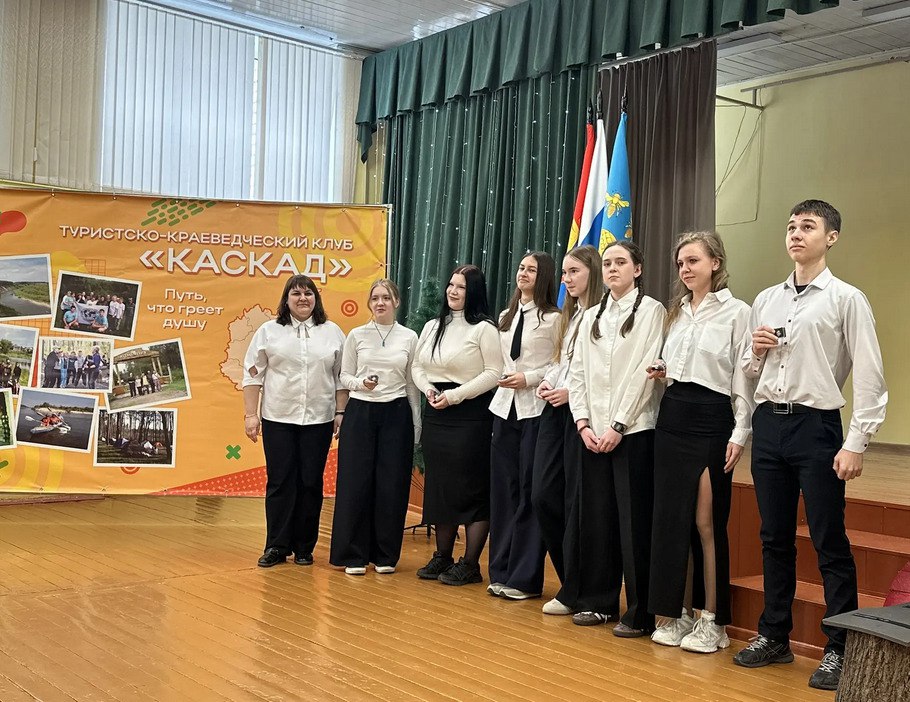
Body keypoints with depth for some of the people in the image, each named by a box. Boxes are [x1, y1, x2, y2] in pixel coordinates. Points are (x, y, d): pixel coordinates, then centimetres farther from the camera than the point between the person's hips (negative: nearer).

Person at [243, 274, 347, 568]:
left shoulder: (332, 332, 7)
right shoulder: (269, 331, 4)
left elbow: (341, 377, 7)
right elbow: (253, 374, 3)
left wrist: (340, 413, 1)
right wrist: (251, 414, -2)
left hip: (318, 420, 1)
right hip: (277, 419, -1)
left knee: (311, 483, 5)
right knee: (279, 482, 2)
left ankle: (304, 547, 15)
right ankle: (276, 546, 11)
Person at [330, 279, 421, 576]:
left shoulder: (409, 337, 4)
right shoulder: (356, 335, 2)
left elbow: (412, 383, 8)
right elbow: (344, 376, 5)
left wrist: (416, 423, 7)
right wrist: (361, 383, -16)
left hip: (396, 414, 1)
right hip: (360, 412, 0)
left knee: (391, 485, 3)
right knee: (356, 482, 0)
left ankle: (385, 555, 15)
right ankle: (353, 555, 10)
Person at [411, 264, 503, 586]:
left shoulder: (483, 328, -7)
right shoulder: (432, 327, 13)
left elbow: (494, 373, -13)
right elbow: (418, 367, 17)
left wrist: (455, 395, -16)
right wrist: (428, 389, -4)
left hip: (470, 416, -7)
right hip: (435, 414, 7)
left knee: (471, 489, -2)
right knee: (438, 486, 11)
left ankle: (470, 564, 6)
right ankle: (442, 557, 22)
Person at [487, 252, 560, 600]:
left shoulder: (553, 318, -5)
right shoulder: (506, 317, 14)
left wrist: (528, 379, -14)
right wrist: (503, 380, 7)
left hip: (535, 409, -6)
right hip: (505, 406, 6)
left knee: (529, 490, -2)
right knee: (503, 489, 7)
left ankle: (525, 577, 6)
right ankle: (501, 572, 16)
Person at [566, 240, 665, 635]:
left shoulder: (651, 311, -1)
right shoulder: (591, 317, 16)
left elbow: (644, 372, -9)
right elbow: (578, 372, 12)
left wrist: (618, 425, -14)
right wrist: (583, 423, -1)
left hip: (633, 430, -5)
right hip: (593, 432, 5)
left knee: (634, 521, -2)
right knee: (594, 517, 9)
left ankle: (640, 613, 6)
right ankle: (598, 601, 21)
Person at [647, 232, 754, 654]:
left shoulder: (736, 313, -5)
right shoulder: (678, 311, 14)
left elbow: (744, 379, -8)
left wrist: (740, 435, -13)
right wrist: (662, 373, 2)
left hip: (711, 419, -6)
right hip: (672, 416, 6)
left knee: (707, 523, -2)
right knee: (671, 519, 7)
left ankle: (712, 621, 10)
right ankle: (678, 614, 18)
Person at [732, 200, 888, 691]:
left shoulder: (846, 299, -3)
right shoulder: (765, 301, 13)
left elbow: (869, 377, -9)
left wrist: (856, 444, -14)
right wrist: (756, 352, -3)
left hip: (816, 427, -5)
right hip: (767, 424, 5)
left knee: (829, 543, 0)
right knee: (775, 537, 13)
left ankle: (839, 650, 10)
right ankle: (774, 637, 25)